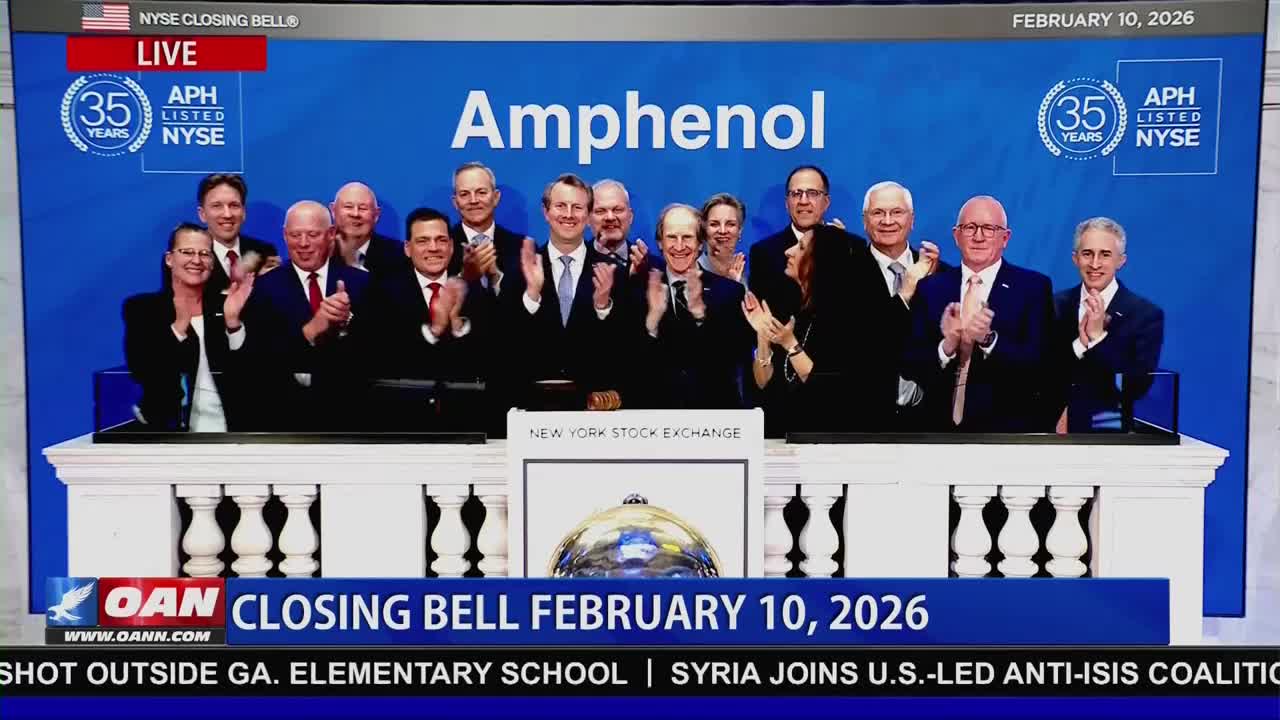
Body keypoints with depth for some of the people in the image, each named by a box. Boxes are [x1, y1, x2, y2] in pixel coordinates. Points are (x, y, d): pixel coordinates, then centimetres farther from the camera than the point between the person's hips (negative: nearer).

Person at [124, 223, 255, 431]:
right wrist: (179, 327, -23)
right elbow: (142, 373, -13)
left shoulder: (226, 305, 3)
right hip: (171, 427, -2)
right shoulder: (141, 307, 0)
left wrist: (232, 320, -19)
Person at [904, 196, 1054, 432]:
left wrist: (988, 339, -27)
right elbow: (911, 367, -4)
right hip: (942, 428, 2)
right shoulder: (929, 288, 1)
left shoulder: (1034, 287, -5)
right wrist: (947, 346, -22)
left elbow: (1039, 365, -13)